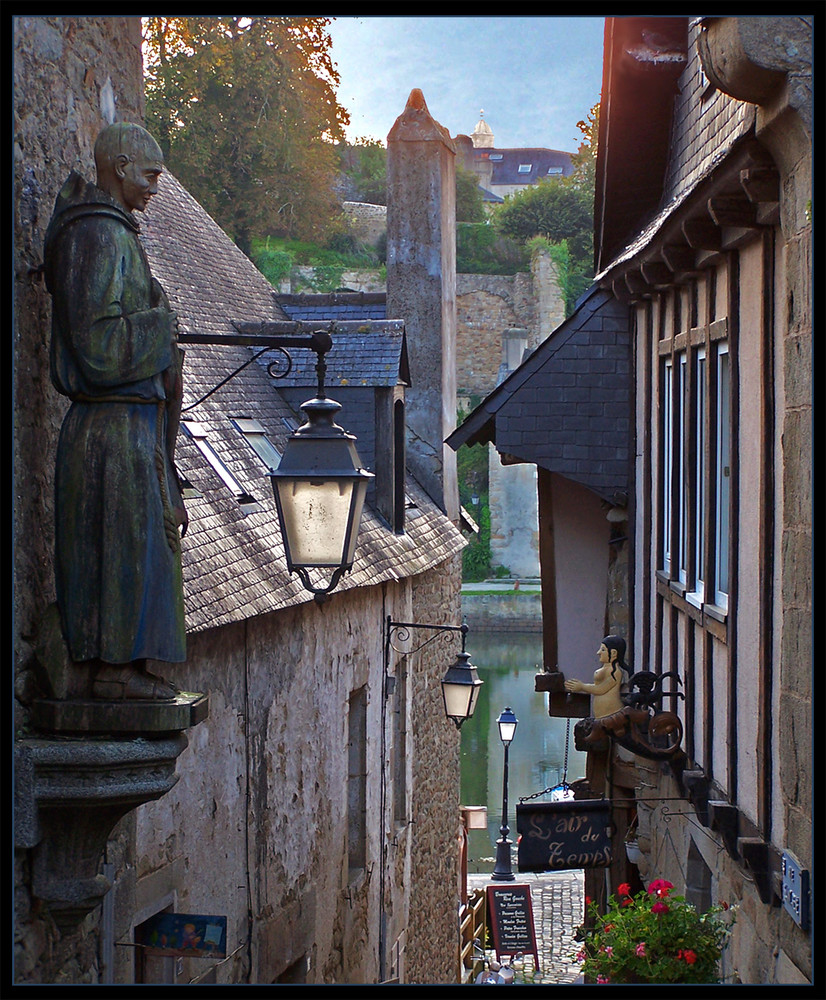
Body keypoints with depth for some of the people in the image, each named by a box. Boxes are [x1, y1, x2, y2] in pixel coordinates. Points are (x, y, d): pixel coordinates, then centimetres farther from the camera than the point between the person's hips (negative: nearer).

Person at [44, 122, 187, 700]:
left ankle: (118, 667, 16)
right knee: (123, 540, -6)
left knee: (134, 539, 11)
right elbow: (98, 339, -22)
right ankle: (115, 668, 0)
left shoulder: (113, 232, 17)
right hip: (117, 426, -10)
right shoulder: (100, 236, -15)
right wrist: (161, 326, -10)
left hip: (134, 421, 10)